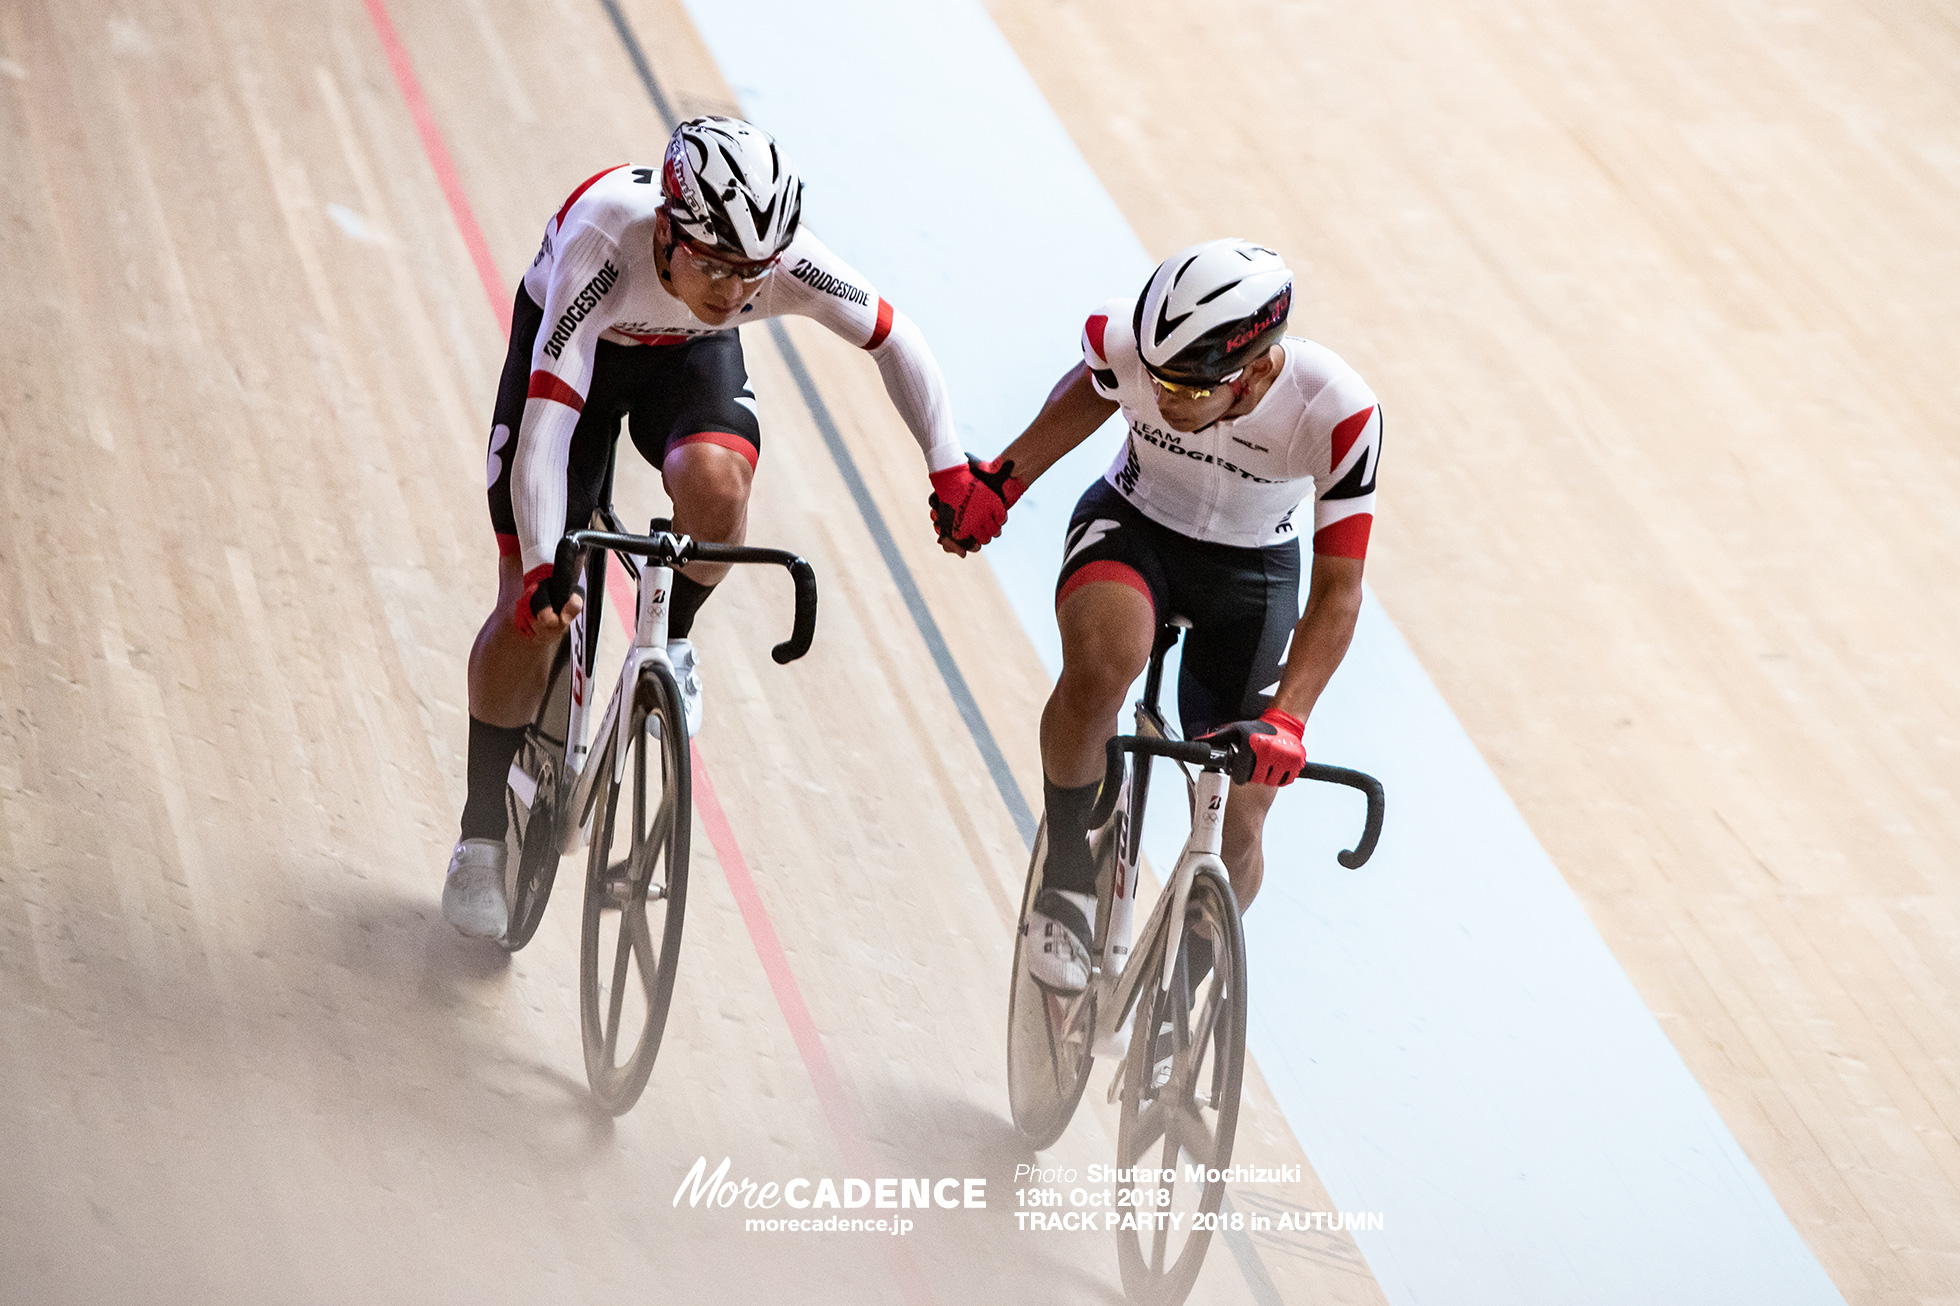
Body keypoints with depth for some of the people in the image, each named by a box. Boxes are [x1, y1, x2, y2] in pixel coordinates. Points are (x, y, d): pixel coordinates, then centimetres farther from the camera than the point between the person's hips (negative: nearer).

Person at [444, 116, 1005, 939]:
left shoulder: (784, 261, -34)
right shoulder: (604, 239, -42)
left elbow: (897, 341, -16)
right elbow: (548, 415, -43)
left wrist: (949, 468, -18)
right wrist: (542, 569, -50)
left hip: (690, 356, 2)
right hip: (569, 342, -2)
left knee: (714, 480, -33)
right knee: (532, 609, -5)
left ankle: (670, 644, -1)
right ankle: (483, 836, 15)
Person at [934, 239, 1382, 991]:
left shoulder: (1337, 413, -34)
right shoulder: (1126, 342, -29)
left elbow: (1337, 591, -27)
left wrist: (1286, 720, -38)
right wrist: (1004, 479, -1)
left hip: (1253, 567, 0)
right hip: (1132, 525, 0)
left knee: (1234, 832, -2)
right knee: (1102, 661, -37)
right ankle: (1064, 875, -13)